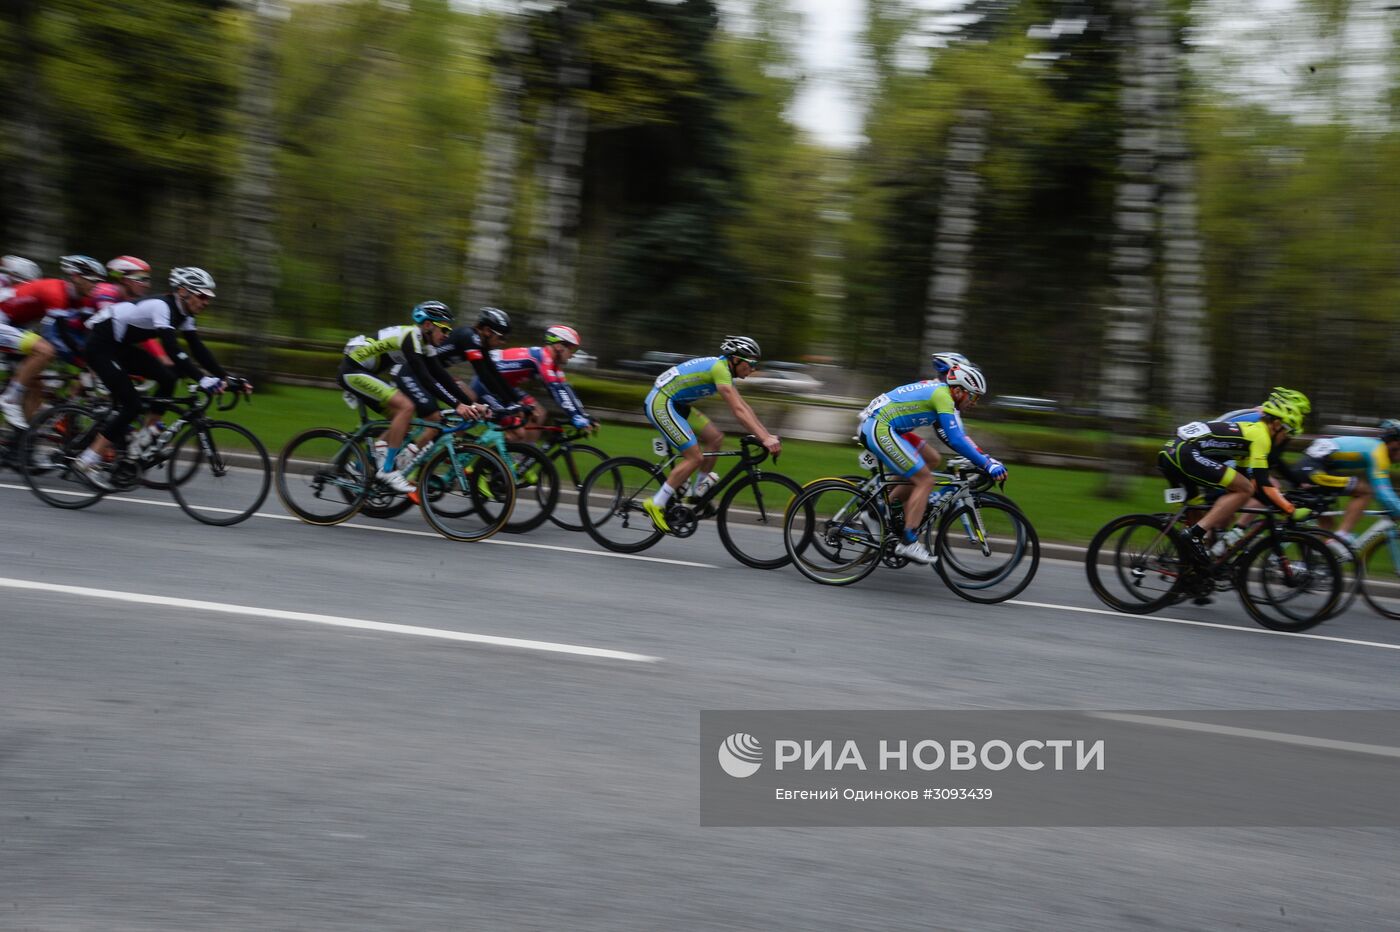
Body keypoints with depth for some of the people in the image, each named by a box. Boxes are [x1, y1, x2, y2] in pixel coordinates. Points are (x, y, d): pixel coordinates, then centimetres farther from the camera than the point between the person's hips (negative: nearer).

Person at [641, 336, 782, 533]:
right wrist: (764, 438, -29)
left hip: (674, 404, 10)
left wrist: (768, 435, 8)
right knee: (695, 457, -13)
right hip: (661, 404, -10)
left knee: (715, 438, 6)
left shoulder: (723, 369, 12)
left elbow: (744, 406, 14)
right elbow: (738, 411, -26)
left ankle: (698, 494, 13)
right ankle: (656, 504, -7)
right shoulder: (719, 368, -18)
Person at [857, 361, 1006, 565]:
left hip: (874, 426, 10)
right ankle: (908, 542, -4)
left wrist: (986, 459, 17)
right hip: (880, 429, -10)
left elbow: (956, 436, 22)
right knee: (925, 480, -7)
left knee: (932, 460, 15)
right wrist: (987, 465, -16)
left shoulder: (937, 390, 16)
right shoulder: (942, 395, -13)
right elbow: (956, 440, -20)